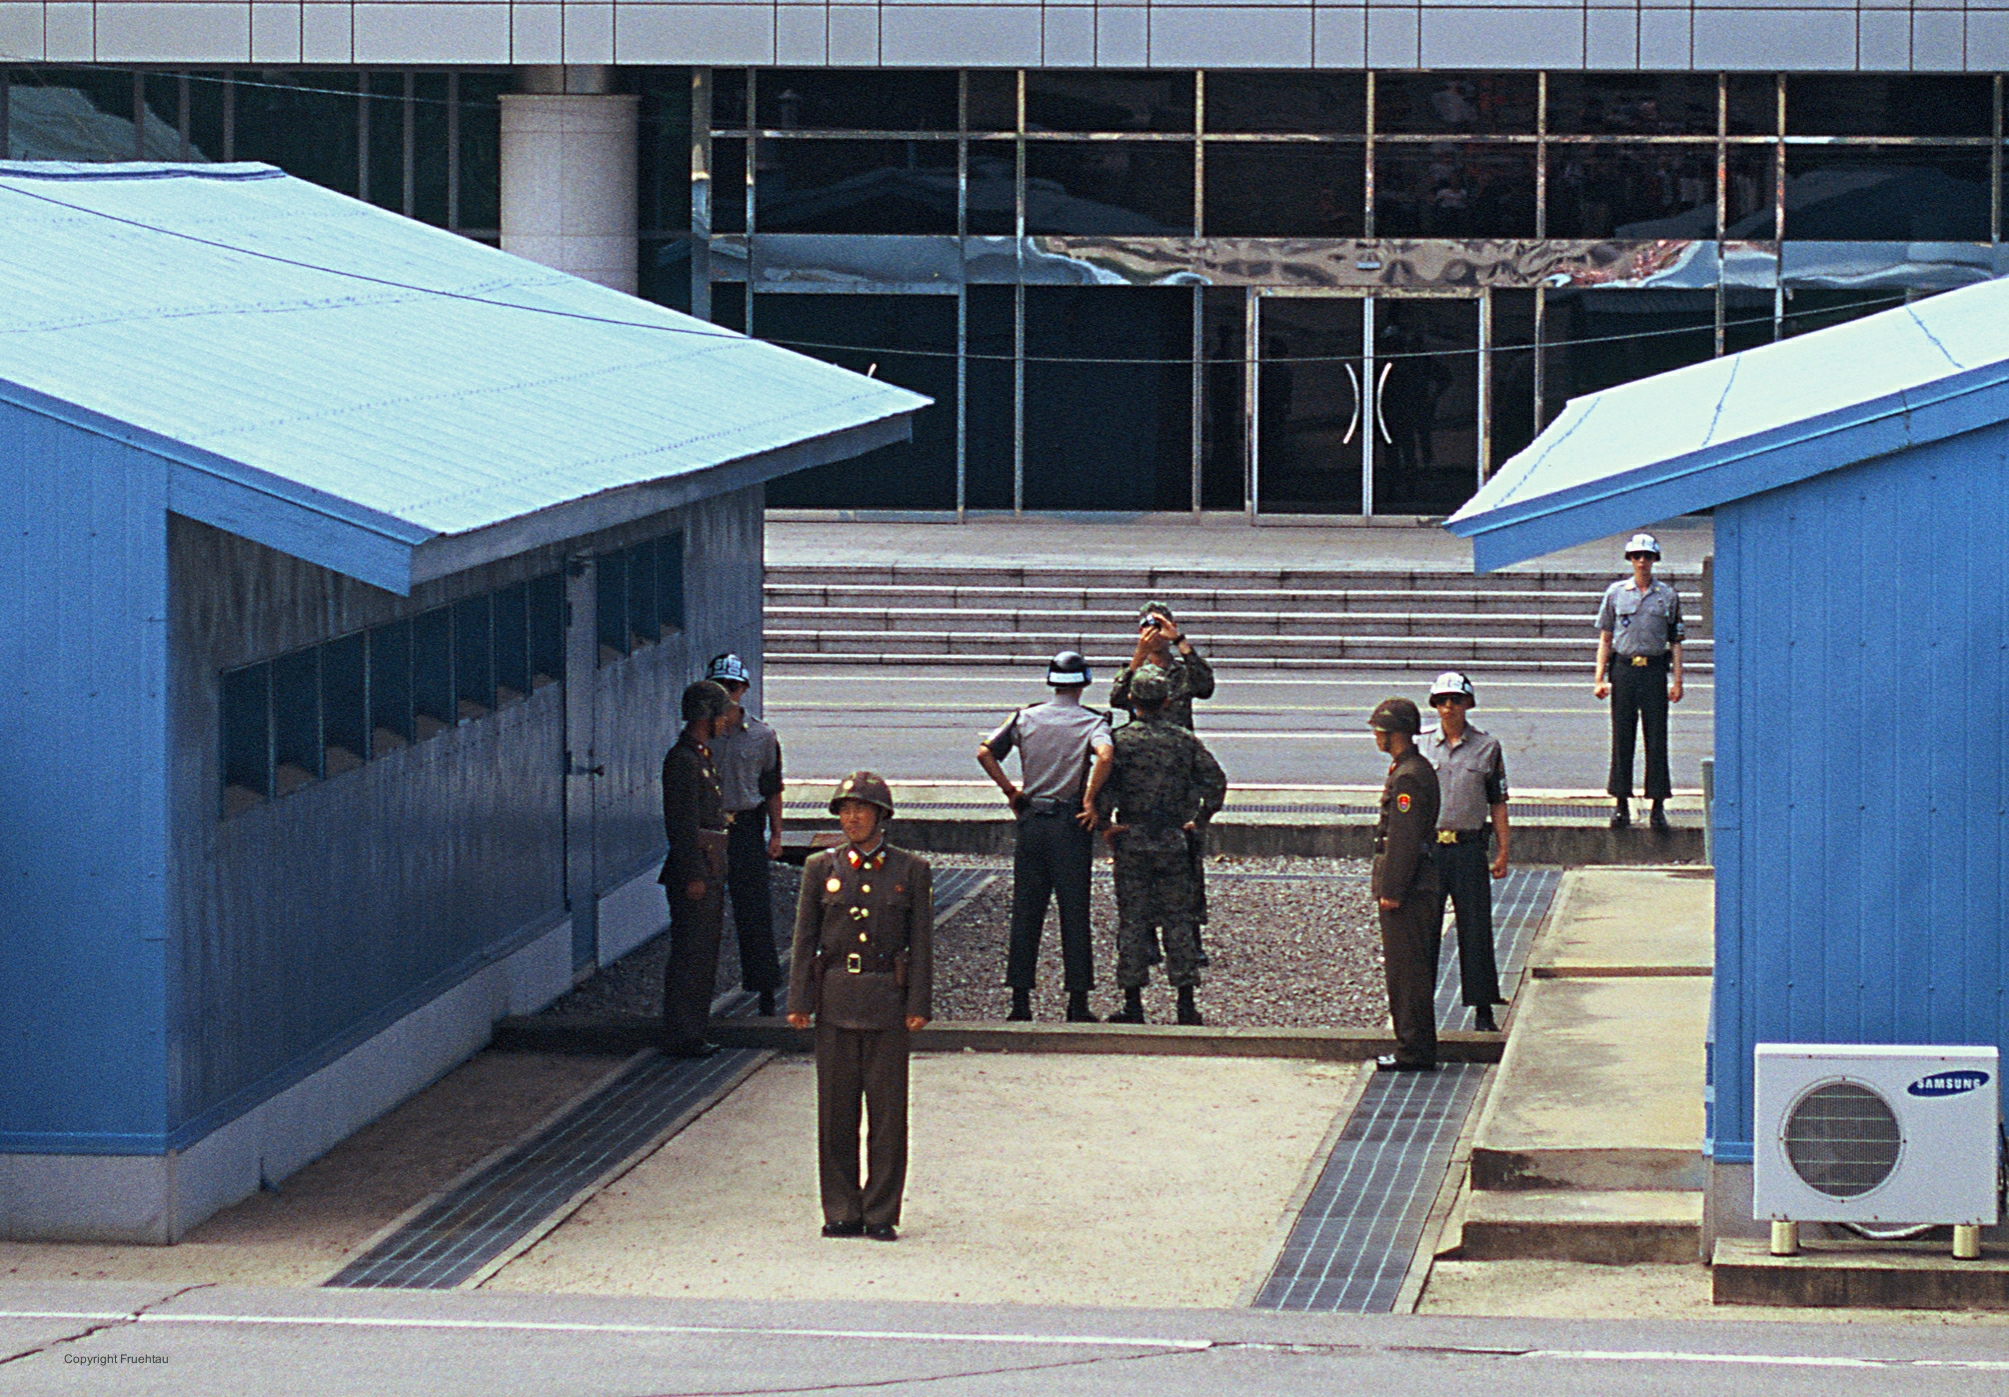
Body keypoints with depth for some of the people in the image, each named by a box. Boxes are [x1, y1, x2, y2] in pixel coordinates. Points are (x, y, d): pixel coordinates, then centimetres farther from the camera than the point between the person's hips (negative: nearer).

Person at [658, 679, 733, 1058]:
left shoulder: (702, 756, 17)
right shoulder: (683, 760, -15)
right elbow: (683, 825, -19)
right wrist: (694, 875, -21)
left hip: (709, 871, 10)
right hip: (695, 871, -10)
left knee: (704, 955, 14)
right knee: (690, 956, -6)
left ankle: (694, 1032, 20)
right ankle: (682, 1037, -3)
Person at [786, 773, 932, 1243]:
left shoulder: (911, 870, 3)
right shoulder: (821, 868, 6)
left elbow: (921, 942, 3)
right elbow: (804, 938, 7)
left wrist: (919, 1006, -4)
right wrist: (799, 1002, 0)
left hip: (887, 1001, -1)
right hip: (835, 999, 1)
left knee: (887, 1109, -1)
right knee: (836, 1109, 3)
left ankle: (881, 1214, 6)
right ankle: (841, 1213, 10)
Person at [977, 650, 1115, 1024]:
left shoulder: (1026, 717, 6)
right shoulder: (1090, 721, -3)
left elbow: (985, 752, -1)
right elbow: (1105, 755, -24)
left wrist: (1009, 790, 8)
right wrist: (1090, 800, -14)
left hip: (1032, 821, 3)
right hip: (1071, 824, -3)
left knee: (1025, 912, 7)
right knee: (1074, 912, 2)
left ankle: (1020, 999, 7)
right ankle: (1078, 1003, 2)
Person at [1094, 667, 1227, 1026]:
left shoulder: (1122, 739, -4)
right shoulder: (1185, 741, 3)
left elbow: (1103, 781, -16)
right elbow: (1216, 781, -2)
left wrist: (1105, 823, -5)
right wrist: (1200, 821, 7)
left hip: (1131, 840, -2)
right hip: (1174, 842, 2)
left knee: (1132, 920, 4)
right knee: (1178, 920, 6)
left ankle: (1133, 1003, 4)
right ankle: (1186, 1003, 5)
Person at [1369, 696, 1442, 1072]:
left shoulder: (1408, 777, -18)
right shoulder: (1418, 768, 15)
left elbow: (1405, 840, -21)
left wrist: (1392, 892, -19)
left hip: (1407, 891, -10)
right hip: (1420, 887, 10)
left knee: (1408, 971, -6)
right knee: (1412, 970, 14)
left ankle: (1415, 1051, -3)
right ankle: (1417, 1047, 19)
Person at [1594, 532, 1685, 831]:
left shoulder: (1668, 596, 7)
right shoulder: (1616, 593, 8)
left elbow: (1675, 642, 8)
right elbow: (1605, 638, 10)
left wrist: (1677, 680, 1)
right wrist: (1600, 678, 2)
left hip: (1655, 670, 0)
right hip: (1624, 669, 1)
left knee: (1656, 739, -1)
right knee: (1622, 738, 2)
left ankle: (1658, 806, 3)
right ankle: (1622, 804, 8)